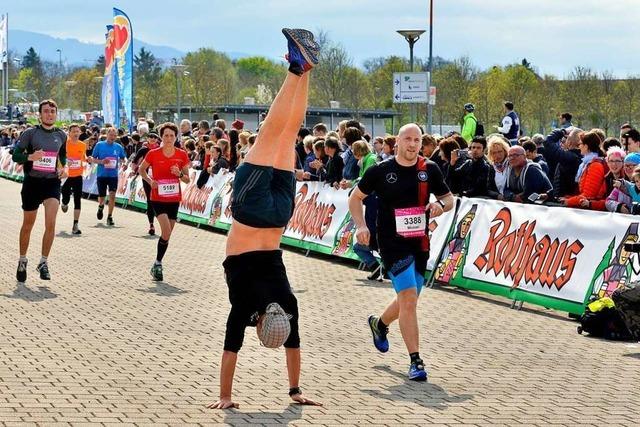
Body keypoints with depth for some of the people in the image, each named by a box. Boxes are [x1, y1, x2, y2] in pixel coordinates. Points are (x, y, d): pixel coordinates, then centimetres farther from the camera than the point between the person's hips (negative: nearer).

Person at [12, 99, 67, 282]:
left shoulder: (61, 135, 7)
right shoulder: (30, 133, -4)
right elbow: (15, 155, -6)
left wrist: (63, 168, 6)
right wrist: (30, 157, -24)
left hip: (52, 183, 2)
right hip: (32, 182, -2)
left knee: (50, 224, -15)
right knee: (28, 225, 9)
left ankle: (44, 262, -1)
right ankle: (22, 261, 28)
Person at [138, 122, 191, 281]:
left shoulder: (182, 155, -1)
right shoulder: (153, 154, -6)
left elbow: (187, 180, 6)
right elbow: (141, 169, 10)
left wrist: (179, 174, -15)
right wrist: (150, 181, -7)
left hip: (174, 199, 3)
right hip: (158, 198, -3)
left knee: (167, 235, 10)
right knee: (166, 232, -19)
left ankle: (157, 265, 26)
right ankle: (158, 263, -3)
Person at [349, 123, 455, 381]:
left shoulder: (430, 169, 3)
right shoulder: (380, 171, -4)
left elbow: (449, 198, 14)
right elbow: (355, 198, 8)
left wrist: (441, 205, -10)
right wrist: (361, 226, -6)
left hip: (420, 243, 5)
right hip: (391, 242, -4)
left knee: (408, 299, 16)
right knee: (408, 297, -17)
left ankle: (379, 323, 49)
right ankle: (415, 361, -14)